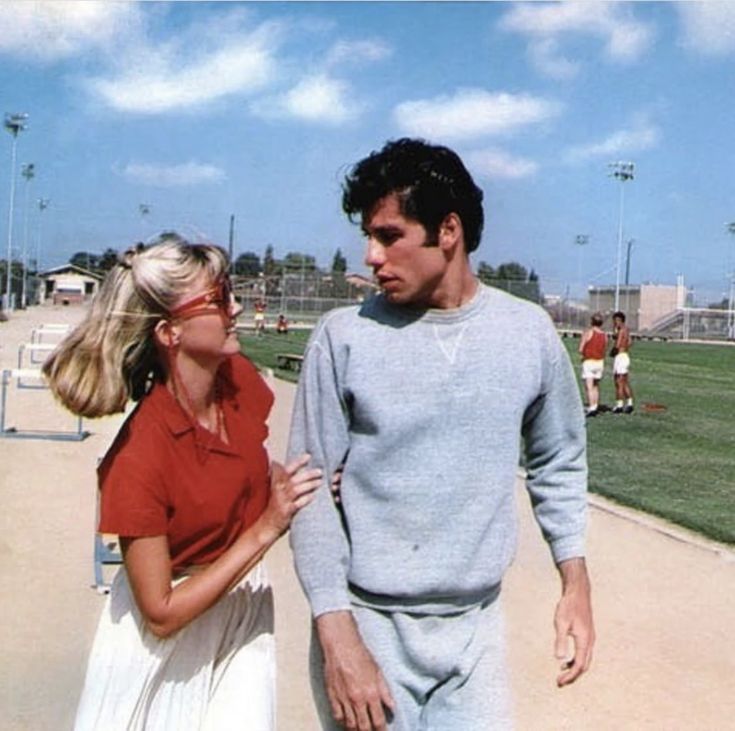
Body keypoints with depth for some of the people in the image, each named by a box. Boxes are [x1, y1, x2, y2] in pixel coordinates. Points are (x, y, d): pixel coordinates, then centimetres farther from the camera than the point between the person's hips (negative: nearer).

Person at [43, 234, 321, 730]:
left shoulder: (241, 378, -10)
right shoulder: (138, 457, -28)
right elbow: (161, 615, -23)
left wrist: (284, 496, -11)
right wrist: (265, 529, -26)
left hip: (245, 609, 5)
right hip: (164, 648, -5)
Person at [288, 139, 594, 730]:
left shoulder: (529, 332, -1)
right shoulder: (344, 337, -9)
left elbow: (559, 464, 11)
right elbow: (311, 489, -8)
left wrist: (576, 582, 5)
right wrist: (337, 637, -13)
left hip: (478, 627, 2)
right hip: (370, 625, -2)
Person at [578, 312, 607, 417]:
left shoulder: (588, 332, -9)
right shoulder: (604, 336, 5)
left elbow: (580, 350, -10)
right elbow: (604, 352, 8)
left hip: (588, 362, -5)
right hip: (600, 362, 5)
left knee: (589, 387, -10)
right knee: (596, 386, 18)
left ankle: (592, 408, -21)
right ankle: (595, 407, 19)